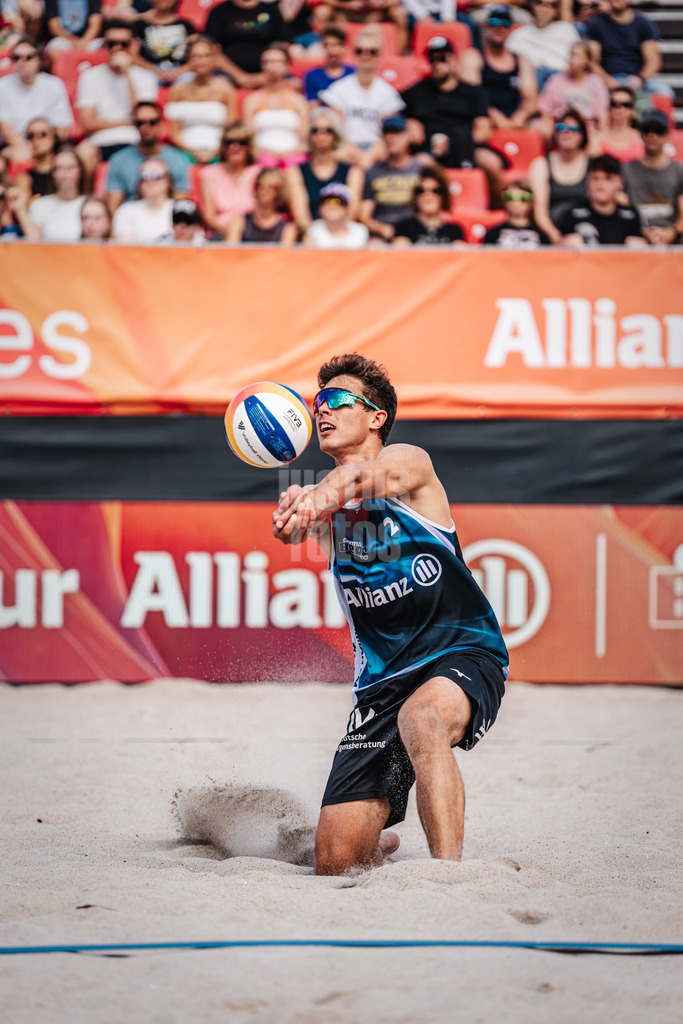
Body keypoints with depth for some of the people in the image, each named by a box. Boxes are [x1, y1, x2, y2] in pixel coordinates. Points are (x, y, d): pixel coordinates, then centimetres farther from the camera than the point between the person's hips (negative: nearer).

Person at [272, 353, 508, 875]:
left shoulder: (409, 461, -3)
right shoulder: (324, 500, 8)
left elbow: (367, 473, -29)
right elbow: (291, 525, -18)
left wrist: (321, 496, -53)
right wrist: (295, 507, -44)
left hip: (463, 653, -5)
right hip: (382, 682, 5)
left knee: (421, 715, -41)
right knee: (336, 862, -2)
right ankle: (383, 841, 34)